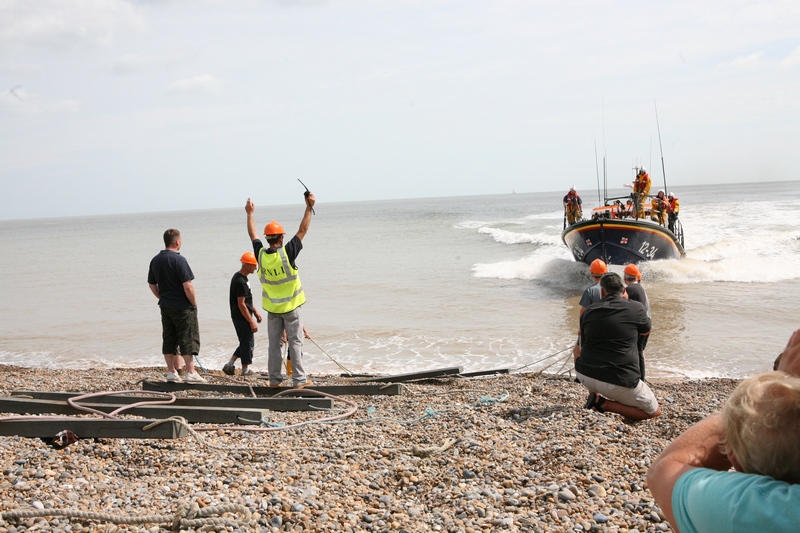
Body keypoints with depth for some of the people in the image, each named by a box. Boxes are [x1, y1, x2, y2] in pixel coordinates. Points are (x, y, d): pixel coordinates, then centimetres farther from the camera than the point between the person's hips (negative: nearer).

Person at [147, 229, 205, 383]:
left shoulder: (155, 260, 7)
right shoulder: (178, 260, -17)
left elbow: (152, 285, 14)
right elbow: (187, 286, -20)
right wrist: (194, 303, -8)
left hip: (165, 306, 7)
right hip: (183, 307, -7)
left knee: (168, 340, 11)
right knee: (188, 339, -1)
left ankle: (171, 372, 16)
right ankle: (190, 373, -1)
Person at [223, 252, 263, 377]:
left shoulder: (239, 277, 11)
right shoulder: (241, 282, -22)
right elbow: (241, 304, -23)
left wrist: (255, 311, 22)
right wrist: (252, 322, -20)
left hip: (239, 317, 10)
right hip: (242, 318, -10)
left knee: (245, 343, 18)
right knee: (248, 343, 2)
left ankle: (230, 365, 19)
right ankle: (245, 370, 13)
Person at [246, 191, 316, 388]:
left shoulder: (261, 254, -7)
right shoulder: (287, 253, -17)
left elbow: (253, 235, 11)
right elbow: (302, 230, -12)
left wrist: (250, 214, 25)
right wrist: (309, 207, -7)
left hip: (272, 307, 4)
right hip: (290, 306, -4)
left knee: (274, 343, 9)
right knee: (295, 342, 1)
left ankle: (274, 379, 13)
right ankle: (299, 380, 1)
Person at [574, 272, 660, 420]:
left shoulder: (589, 311, 9)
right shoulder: (636, 308, -1)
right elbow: (646, 331, 22)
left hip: (585, 375, 5)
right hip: (618, 381, -5)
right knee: (654, 411, 11)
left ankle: (595, 397, 18)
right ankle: (604, 404, -4)